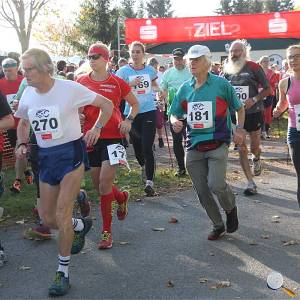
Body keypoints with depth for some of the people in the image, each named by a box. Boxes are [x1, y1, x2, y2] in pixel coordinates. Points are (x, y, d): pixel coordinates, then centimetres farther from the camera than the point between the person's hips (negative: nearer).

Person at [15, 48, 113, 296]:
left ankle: (63, 272, 6)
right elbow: (23, 123, 22)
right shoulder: (28, 95, 3)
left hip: (70, 153, -6)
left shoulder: (69, 88, -13)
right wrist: (22, 144, 5)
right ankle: (81, 225, 41)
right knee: (47, 218, 9)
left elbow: (107, 105, -3)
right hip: (46, 157, 6)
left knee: (62, 215, -11)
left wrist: (96, 129, -9)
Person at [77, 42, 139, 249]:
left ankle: (107, 231, 5)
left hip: (113, 137, -4)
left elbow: (135, 104, 12)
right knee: (98, 184, 12)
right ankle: (122, 197, 45)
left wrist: (129, 120, -5)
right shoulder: (82, 81, 4)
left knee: (105, 183, -10)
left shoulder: (117, 83, -2)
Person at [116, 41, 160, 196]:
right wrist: (130, 84, -24)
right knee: (136, 145, 15)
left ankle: (149, 182, -10)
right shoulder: (124, 70, -1)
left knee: (147, 147, -11)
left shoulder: (150, 70, 6)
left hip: (149, 111, -1)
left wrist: (160, 90, 12)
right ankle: (143, 166, 47)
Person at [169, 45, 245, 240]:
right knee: (202, 191, 7)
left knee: (216, 185, -19)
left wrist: (240, 129, -6)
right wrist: (175, 122, -8)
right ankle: (218, 226, 27)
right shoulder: (184, 88, 8)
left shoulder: (221, 84, -2)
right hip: (194, 146, 4)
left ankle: (231, 208, 16)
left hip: (218, 143, -4)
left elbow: (239, 108, 9)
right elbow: (174, 114, 15)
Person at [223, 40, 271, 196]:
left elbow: (268, 89, -5)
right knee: (241, 149, 0)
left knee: (254, 148, 6)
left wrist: (254, 99, -20)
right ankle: (251, 183, 8)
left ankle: (256, 159, 44)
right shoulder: (227, 70, 3)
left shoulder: (254, 67, -7)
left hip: (253, 113, -2)